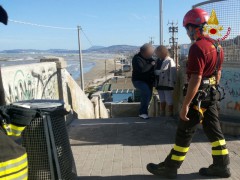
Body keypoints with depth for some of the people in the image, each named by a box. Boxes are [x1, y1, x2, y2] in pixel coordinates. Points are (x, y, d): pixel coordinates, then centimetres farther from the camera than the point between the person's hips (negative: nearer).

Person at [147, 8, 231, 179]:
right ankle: (222, 166, 25)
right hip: (212, 95, 9)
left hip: (198, 97, -9)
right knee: (214, 131, 15)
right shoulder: (217, 46, 10)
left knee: (184, 133, 1)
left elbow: (195, 79, -24)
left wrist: (185, 104, -21)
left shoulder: (197, 48, -20)